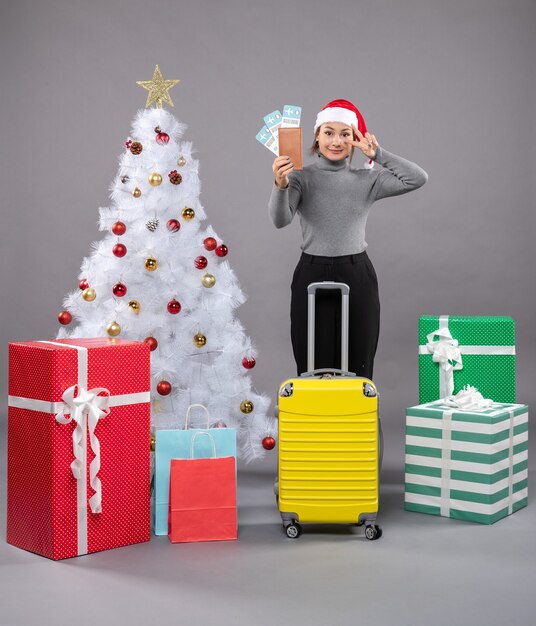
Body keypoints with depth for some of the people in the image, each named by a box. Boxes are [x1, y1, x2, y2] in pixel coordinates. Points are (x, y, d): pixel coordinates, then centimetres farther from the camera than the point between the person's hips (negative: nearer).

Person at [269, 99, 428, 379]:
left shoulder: (366, 179, 8)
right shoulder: (301, 177, 1)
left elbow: (418, 178, -3)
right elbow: (280, 220, -16)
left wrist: (378, 154, -6)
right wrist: (280, 186, -34)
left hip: (357, 277, 2)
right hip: (312, 276, -1)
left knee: (358, 369, 6)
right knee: (313, 368, 3)